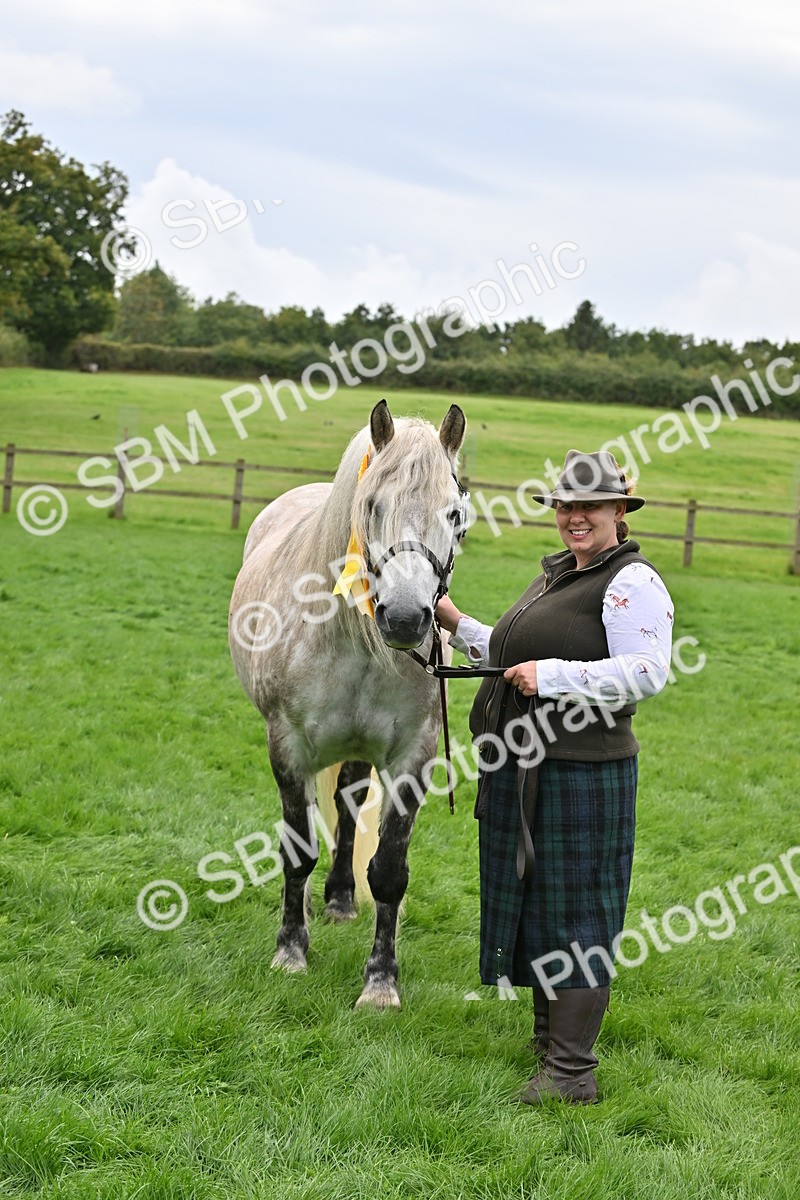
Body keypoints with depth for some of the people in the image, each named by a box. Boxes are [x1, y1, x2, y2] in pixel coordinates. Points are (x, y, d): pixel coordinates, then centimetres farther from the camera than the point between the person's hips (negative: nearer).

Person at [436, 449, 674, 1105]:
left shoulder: (633, 582, -11)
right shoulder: (554, 575, 18)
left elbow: (647, 673, -23)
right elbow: (512, 657, 29)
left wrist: (554, 676, -25)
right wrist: (458, 625, 18)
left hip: (582, 773, -9)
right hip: (524, 768, 9)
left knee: (574, 909, -5)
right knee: (530, 899, 16)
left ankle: (573, 1070, 1)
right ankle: (550, 1037, 30)